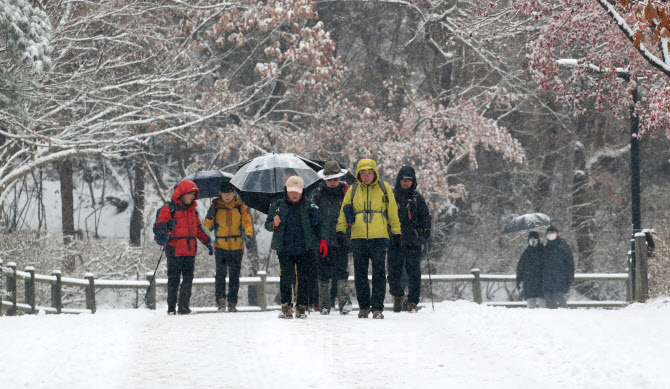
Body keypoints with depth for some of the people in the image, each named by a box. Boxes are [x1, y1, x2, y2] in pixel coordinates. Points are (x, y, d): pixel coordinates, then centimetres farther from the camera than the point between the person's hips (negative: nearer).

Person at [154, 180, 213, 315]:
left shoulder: (193, 210, 16)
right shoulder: (169, 209, -4)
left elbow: (198, 229, 27)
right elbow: (159, 226, -10)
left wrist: (208, 242, 20)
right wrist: (168, 226, -32)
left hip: (190, 252, 5)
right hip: (174, 251, -5)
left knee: (188, 278, -1)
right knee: (173, 279, 0)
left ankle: (183, 306, 3)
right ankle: (171, 307, 8)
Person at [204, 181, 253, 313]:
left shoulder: (240, 206, 5)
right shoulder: (216, 206, 4)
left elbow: (247, 221, -1)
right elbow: (208, 227, 4)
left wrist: (248, 234, -21)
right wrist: (210, 217, -17)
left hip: (237, 247, 1)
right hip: (220, 247, -1)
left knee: (234, 276, 4)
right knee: (221, 273, -14)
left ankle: (232, 303, 11)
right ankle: (220, 301, -14)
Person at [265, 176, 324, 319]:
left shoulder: (309, 206, 7)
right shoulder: (278, 206, 9)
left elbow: (317, 227, 14)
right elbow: (267, 225, 13)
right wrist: (274, 225, -9)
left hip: (305, 249, 0)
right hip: (284, 249, 0)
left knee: (303, 278, 1)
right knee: (286, 277, -6)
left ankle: (301, 308, 8)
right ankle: (286, 307, 1)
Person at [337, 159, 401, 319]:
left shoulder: (384, 188, 6)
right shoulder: (353, 190, 10)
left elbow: (393, 211, 10)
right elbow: (344, 210, 14)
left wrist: (396, 232, 7)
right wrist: (340, 230, 2)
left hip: (379, 238, -2)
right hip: (358, 238, 2)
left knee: (379, 274, -4)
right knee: (360, 275, 5)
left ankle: (377, 308, 0)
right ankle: (363, 306, 15)